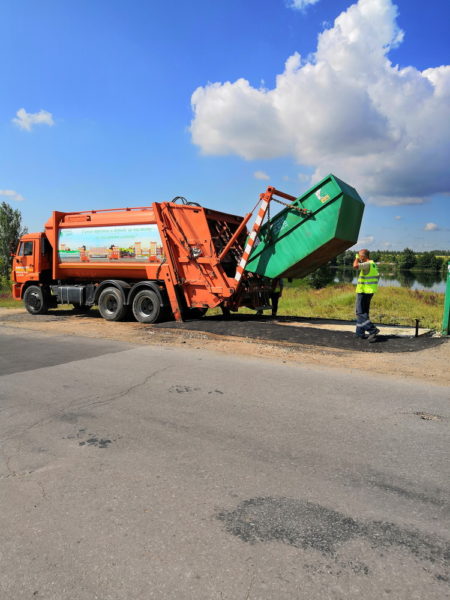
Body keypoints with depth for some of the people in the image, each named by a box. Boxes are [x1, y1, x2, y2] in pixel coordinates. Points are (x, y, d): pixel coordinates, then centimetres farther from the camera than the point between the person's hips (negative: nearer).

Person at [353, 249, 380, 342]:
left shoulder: (367, 264, -16)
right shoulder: (373, 264, 14)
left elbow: (356, 265, -34)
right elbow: (377, 276, 23)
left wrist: (356, 258, -15)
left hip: (363, 291, -10)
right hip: (370, 292, 10)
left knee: (360, 312, -7)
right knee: (363, 312, 14)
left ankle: (372, 330, -17)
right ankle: (360, 332, 18)